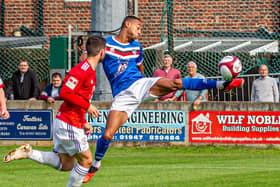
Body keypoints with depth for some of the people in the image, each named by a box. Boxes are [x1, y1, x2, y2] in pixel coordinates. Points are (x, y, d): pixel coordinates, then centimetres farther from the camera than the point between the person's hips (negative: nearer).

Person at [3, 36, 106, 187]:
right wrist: (87, 106, -20)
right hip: (69, 124, -10)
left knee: (66, 165, 12)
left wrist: (84, 123, 17)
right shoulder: (83, 70, -16)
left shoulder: (91, 72, 15)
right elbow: (65, 92, -24)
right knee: (86, 160, -2)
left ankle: (27, 153, 6)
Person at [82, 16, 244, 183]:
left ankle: (222, 84, -28)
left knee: (176, 83, -20)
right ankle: (95, 165, 12)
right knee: (107, 134, -14)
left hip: (140, 84, 2)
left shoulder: (137, 47, 14)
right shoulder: (105, 43, 1)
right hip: (123, 95, -2)